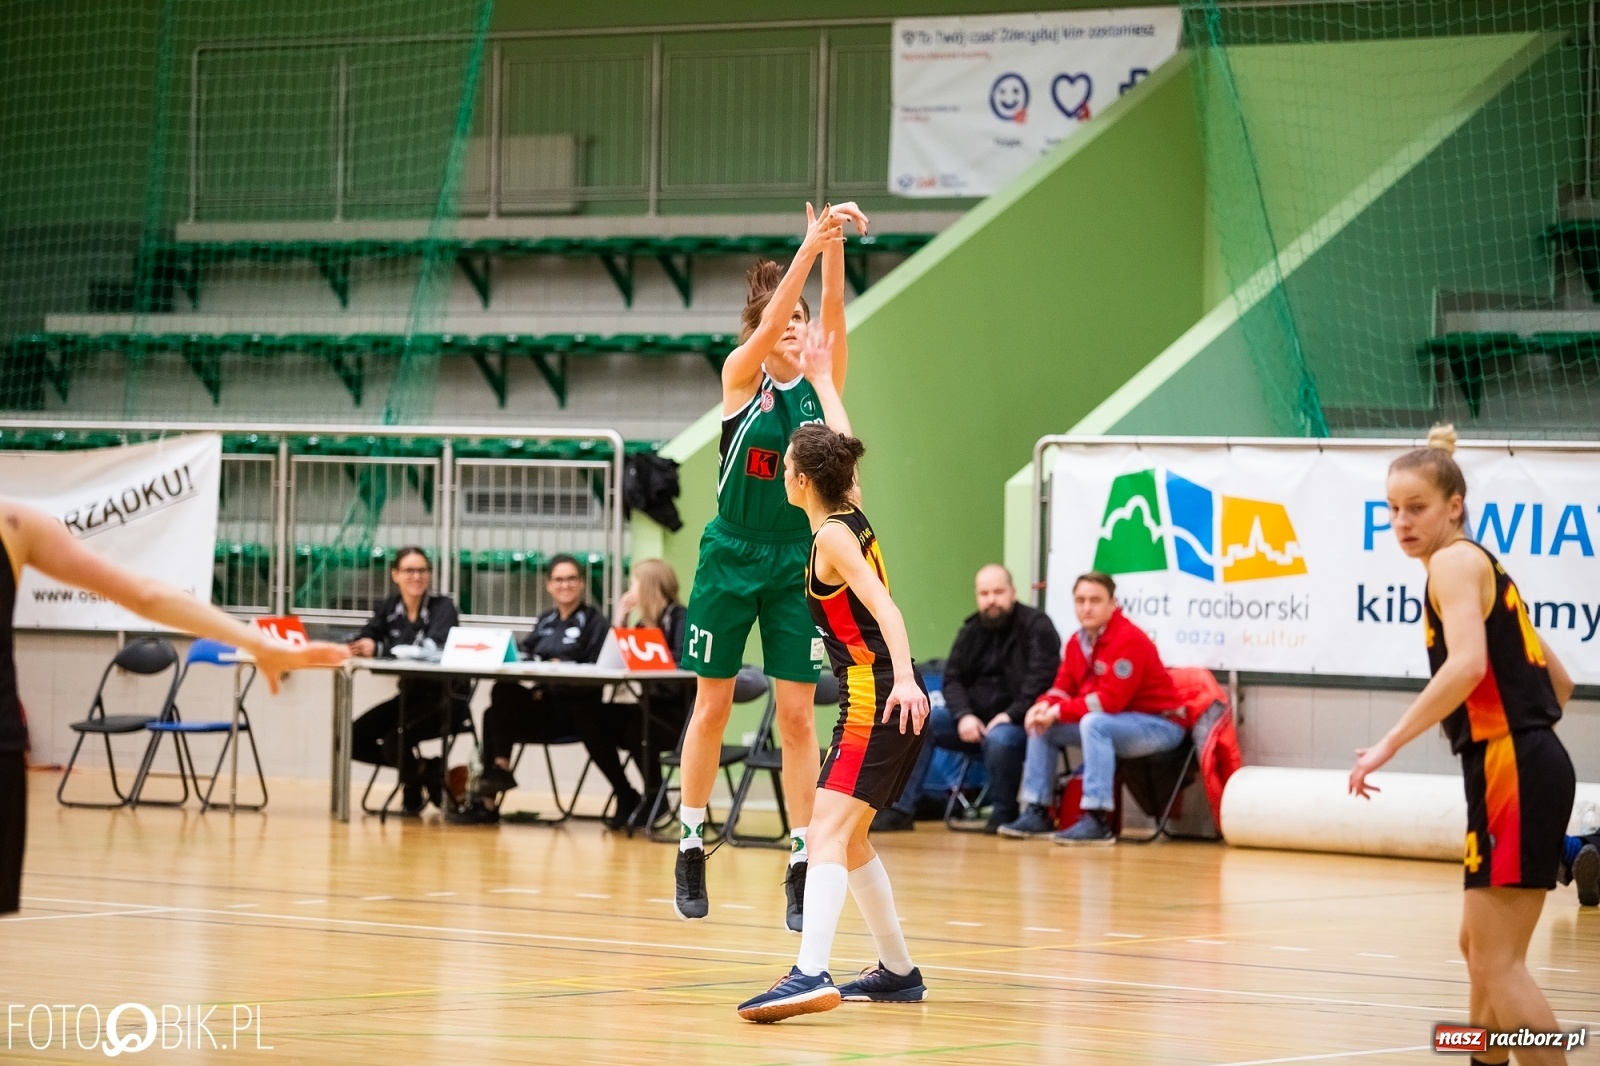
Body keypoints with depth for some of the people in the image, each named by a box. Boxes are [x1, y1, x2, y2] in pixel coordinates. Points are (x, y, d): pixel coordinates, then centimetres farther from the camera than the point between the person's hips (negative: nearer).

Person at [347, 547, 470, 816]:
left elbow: (433, 648, -30)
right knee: (356, 739, -8)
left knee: (394, 740, -28)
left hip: (445, 699, -6)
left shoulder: (442, 607, -12)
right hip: (409, 697, 6)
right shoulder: (388, 607, 5)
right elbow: (362, 642, -7)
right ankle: (417, 769, 12)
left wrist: (379, 649, -38)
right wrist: (359, 647, -33)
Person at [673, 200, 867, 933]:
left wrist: (835, 251, -30)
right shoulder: (740, 378, -4)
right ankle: (691, 846, 18)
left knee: (797, 715, -1)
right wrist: (811, 243, -32)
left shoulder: (821, 383, 2)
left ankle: (802, 864, 1)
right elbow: (771, 319, -21)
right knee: (712, 706, 6)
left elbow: (834, 320, -15)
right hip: (730, 557, -2)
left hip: (796, 562, 2)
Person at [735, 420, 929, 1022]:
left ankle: (812, 975, -38)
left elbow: (883, 606, -24)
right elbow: (839, 445, 30)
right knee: (848, 837, 21)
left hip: (877, 700, -10)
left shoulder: (832, 537, -11)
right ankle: (898, 972, 29)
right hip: (884, 699, 10)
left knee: (828, 830, -22)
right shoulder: (852, 513, 12)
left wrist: (904, 678, -37)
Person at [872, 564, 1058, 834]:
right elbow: (953, 679, 8)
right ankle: (901, 809, -15)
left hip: (1017, 723, -6)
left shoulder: (1036, 626, -6)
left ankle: (1004, 814, -13)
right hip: (974, 720, 6)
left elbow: (1041, 680, -16)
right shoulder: (971, 630, 12)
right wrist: (964, 716, -12)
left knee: (999, 739, -38)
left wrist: (1009, 716, -24)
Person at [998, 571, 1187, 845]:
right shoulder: (1077, 642, 4)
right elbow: (1063, 688, 7)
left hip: (1160, 725, -9)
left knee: (1094, 723, -36)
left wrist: (1059, 712, -26)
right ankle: (1037, 812, 2)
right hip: (1109, 722, 9)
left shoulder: (1129, 640, -22)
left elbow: (1110, 700, -28)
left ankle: (1096, 820, -37)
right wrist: (1044, 706, -17)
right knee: (1042, 725, 1)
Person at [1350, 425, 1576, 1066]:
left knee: (1498, 962, -10)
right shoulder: (1482, 568, 21)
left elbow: (1467, 664, -25)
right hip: (1522, 767, 10)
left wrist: (1390, 743, -23)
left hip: (1514, 772, -10)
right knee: (1478, 948, 19)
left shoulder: (1455, 561, -8)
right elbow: (1557, 681, 24)